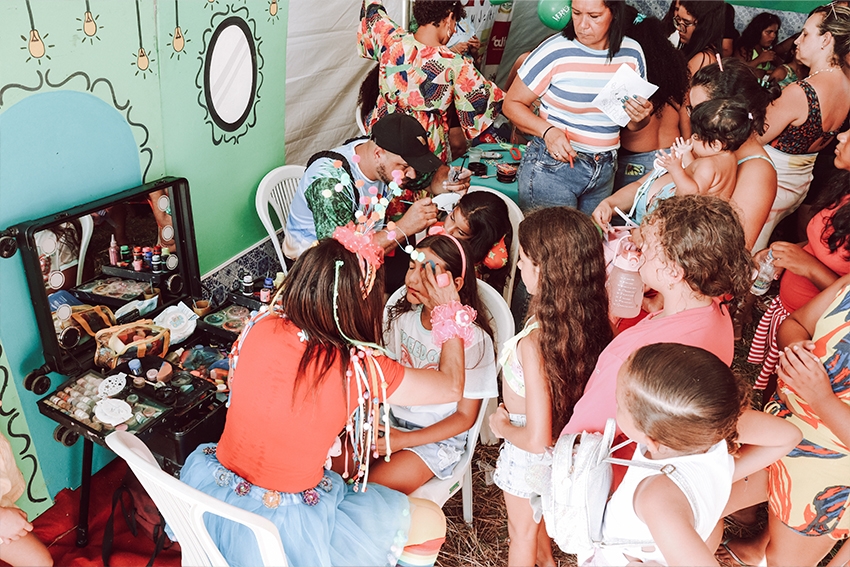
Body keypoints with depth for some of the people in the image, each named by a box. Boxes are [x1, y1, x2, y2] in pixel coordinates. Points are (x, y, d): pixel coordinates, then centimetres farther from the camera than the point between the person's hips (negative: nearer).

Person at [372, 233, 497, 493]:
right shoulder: (400, 316, -3)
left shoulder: (473, 339, -19)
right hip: (392, 418, 5)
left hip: (439, 436, -5)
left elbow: (465, 417, -11)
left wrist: (405, 440, -17)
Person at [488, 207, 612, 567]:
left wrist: (504, 427, -14)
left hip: (530, 454, -7)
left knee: (521, 531, 24)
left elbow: (537, 439, -33)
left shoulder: (534, 343, -40)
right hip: (566, 440, 7)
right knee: (535, 515, 36)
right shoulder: (591, 319, -20)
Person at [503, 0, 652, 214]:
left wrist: (640, 117, -10)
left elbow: (633, 125, 13)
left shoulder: (632, 53, 3)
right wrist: (547, 131, -23)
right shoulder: (554, 51, -12)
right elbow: (512, 104, -7)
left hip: (605, 171, 5)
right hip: (552, 167, -4)